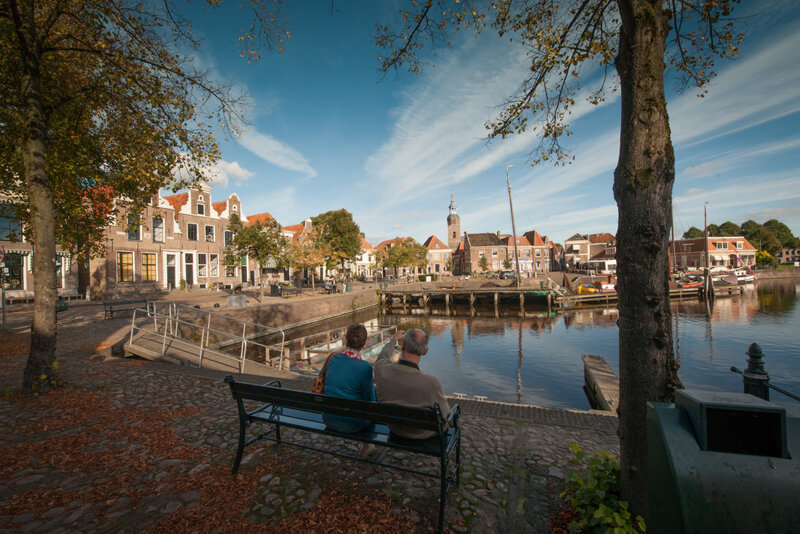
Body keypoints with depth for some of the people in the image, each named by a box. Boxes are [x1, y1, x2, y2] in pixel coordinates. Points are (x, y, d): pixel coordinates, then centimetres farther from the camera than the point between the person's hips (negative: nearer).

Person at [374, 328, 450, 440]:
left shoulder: (381, 369, -29)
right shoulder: (431, 382, -40)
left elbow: (383, 356, -1)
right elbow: (443, 415, -20)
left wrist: (394, 339, 18)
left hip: (395, 428, 4)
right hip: (423, 433, -3)